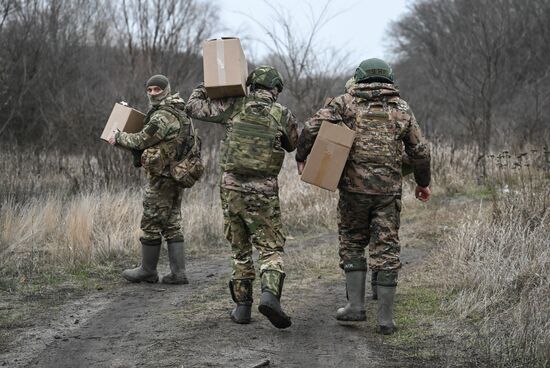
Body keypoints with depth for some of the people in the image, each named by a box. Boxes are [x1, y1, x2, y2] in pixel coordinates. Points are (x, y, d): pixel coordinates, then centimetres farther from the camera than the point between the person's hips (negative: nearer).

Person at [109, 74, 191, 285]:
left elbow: (141, 141, -13)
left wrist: (118, 138, 3)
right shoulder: (179, 112, 14)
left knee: (151, 224, 2)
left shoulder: (163, 116, -18)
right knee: (172, 225, 10)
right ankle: (178, 273, 7)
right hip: (177, 176, 9)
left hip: (161, 177, -9)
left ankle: (148, 271, 11)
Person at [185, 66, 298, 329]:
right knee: (271, 248, 3)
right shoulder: (283, 115, -2)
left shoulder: (235, 107, -1)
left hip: (232, 188, 2)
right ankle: (269, 295, -21)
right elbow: (292, 145, 17)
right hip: (264, 192, -2)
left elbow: (194, 107, 6)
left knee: (240, 249, 14)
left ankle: (242, 306, 13)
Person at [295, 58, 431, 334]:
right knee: (386, 249, 4)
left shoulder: (346, 102, 3)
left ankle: (356, 305, 11)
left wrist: (302, 159, 4)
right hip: (388, 189, 1)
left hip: (354, 187, -1)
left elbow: (312, 127, -8)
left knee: (352, 243, 16)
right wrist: (423, 183, 25)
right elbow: (420, 151, 12)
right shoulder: (402, 109, 9)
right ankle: (385, 318, 4)